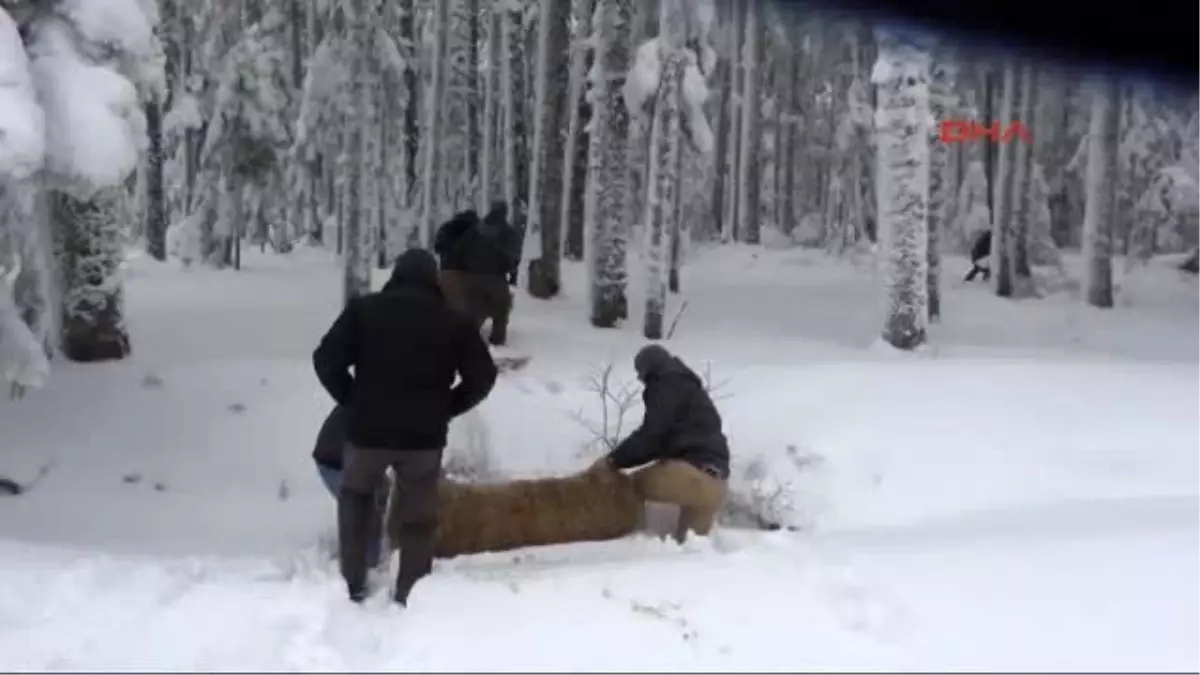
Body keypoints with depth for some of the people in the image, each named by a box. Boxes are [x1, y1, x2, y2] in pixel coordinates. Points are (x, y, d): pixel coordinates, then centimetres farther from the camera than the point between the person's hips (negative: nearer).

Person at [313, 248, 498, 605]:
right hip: (424, 436, 0)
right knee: (419, 517, 17)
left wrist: (352, 401, 9)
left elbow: (326, 361, -4)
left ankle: (352, 585, 26)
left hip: (368, 430, 0)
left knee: (355, 496, 27)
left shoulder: (364, 309, 1)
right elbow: (483, 376, 2)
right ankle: (410, 597, 19)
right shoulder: (452, 320, 4)